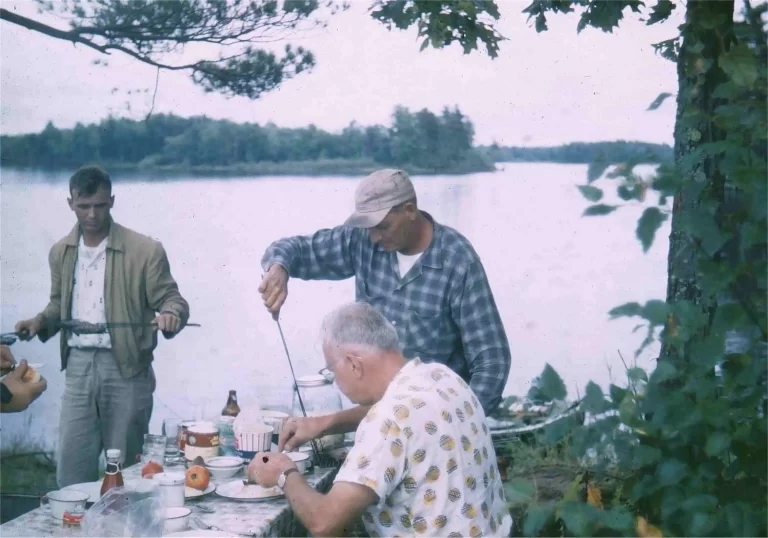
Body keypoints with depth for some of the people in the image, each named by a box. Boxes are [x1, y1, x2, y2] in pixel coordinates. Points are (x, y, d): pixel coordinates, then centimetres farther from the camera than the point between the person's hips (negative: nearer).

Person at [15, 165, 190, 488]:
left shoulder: (145, 250, -6)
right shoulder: (61, 252, 9)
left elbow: (171, 298, -4)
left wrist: (170, 314, -27)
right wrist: (41, 321, 1)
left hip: (126, 368, -4)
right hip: (78, 366, 4)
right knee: (71, 467, 5)